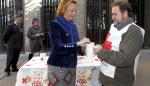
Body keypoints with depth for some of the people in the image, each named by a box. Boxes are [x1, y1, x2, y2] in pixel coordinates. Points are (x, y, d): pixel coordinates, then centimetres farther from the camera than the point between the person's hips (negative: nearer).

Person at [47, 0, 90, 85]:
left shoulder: (73, 26, 9)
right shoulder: (55, 24, -11)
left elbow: (75, 47, 12)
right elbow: (57, 48, -22)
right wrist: (77, 43, -23)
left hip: (71, 66, 6)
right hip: (58, 67, -6)